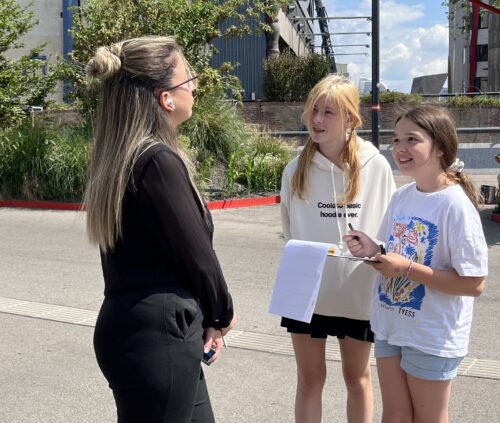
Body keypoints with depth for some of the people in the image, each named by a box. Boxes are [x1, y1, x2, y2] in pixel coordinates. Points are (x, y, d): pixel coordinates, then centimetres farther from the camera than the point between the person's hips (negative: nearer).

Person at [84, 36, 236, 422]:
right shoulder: (159, 161, -19)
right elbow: (196, 254, -14)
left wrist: (202, 320, 4)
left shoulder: (121, 157, 8)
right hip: (157, 334, -9)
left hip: (136, 326, 9)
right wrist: (222, 314, 4)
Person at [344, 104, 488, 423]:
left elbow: (474, 284, -21)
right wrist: (372, 250, -7)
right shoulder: (400, 197, 2)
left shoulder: (455, 205, -20)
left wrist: (408, 269, -25)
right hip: (390, 326, 6)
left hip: (433, 337, -6)